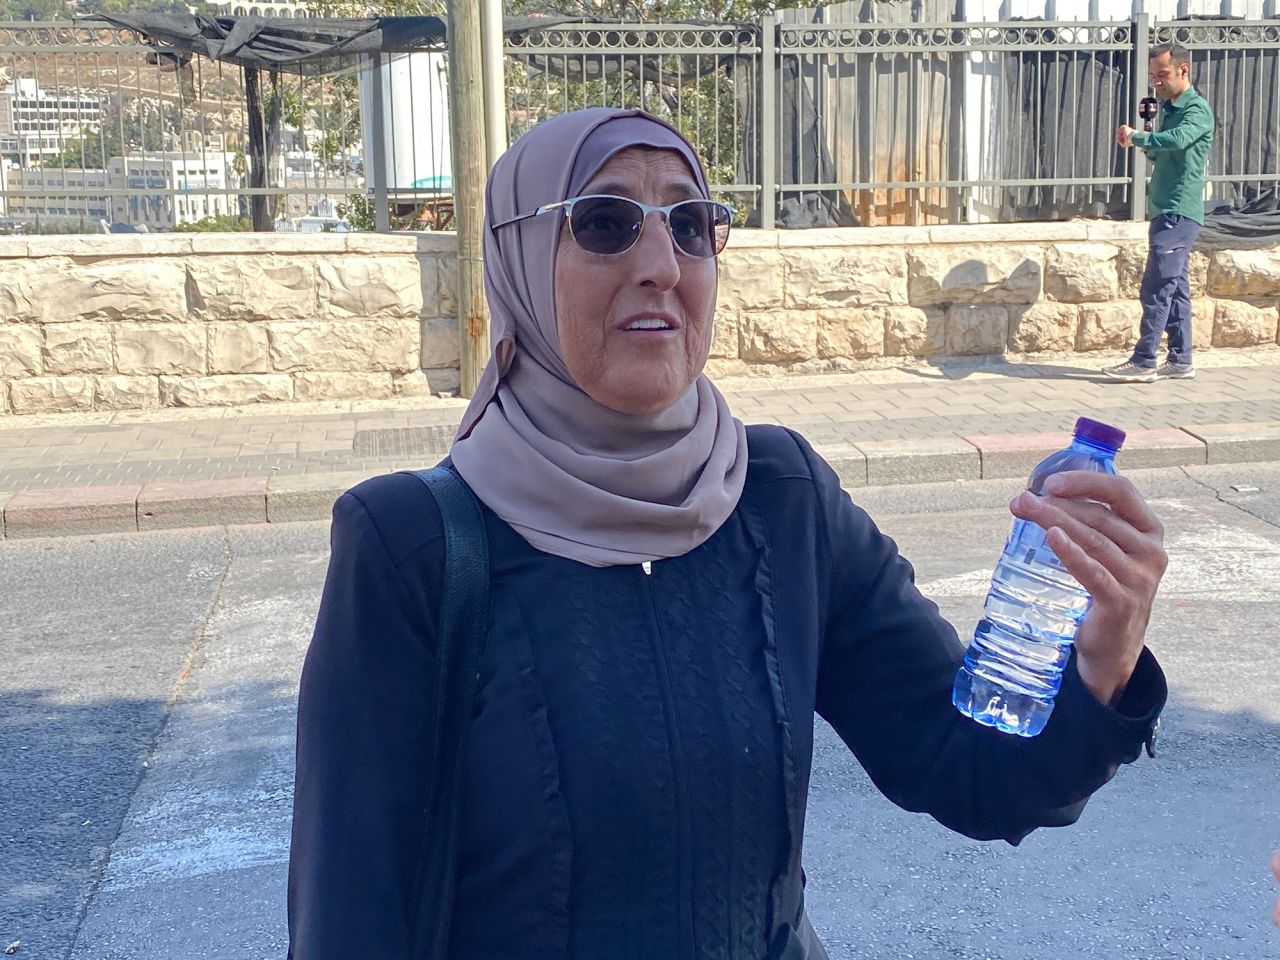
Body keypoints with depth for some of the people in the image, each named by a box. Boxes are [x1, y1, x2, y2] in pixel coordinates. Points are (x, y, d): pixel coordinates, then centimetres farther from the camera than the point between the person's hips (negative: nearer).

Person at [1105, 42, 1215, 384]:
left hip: (1179, 213, -9)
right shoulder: (1169, 109, 18)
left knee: (1157, 286, -11)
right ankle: (1181, 361, 13)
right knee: (1175, 288, 10)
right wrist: (1144, 141, 5)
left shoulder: (1197, 110, -10)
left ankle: (1144, 362, -9)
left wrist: (1137, 136, -23)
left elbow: (1177, 139, -31)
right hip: (1166, 212, 9)